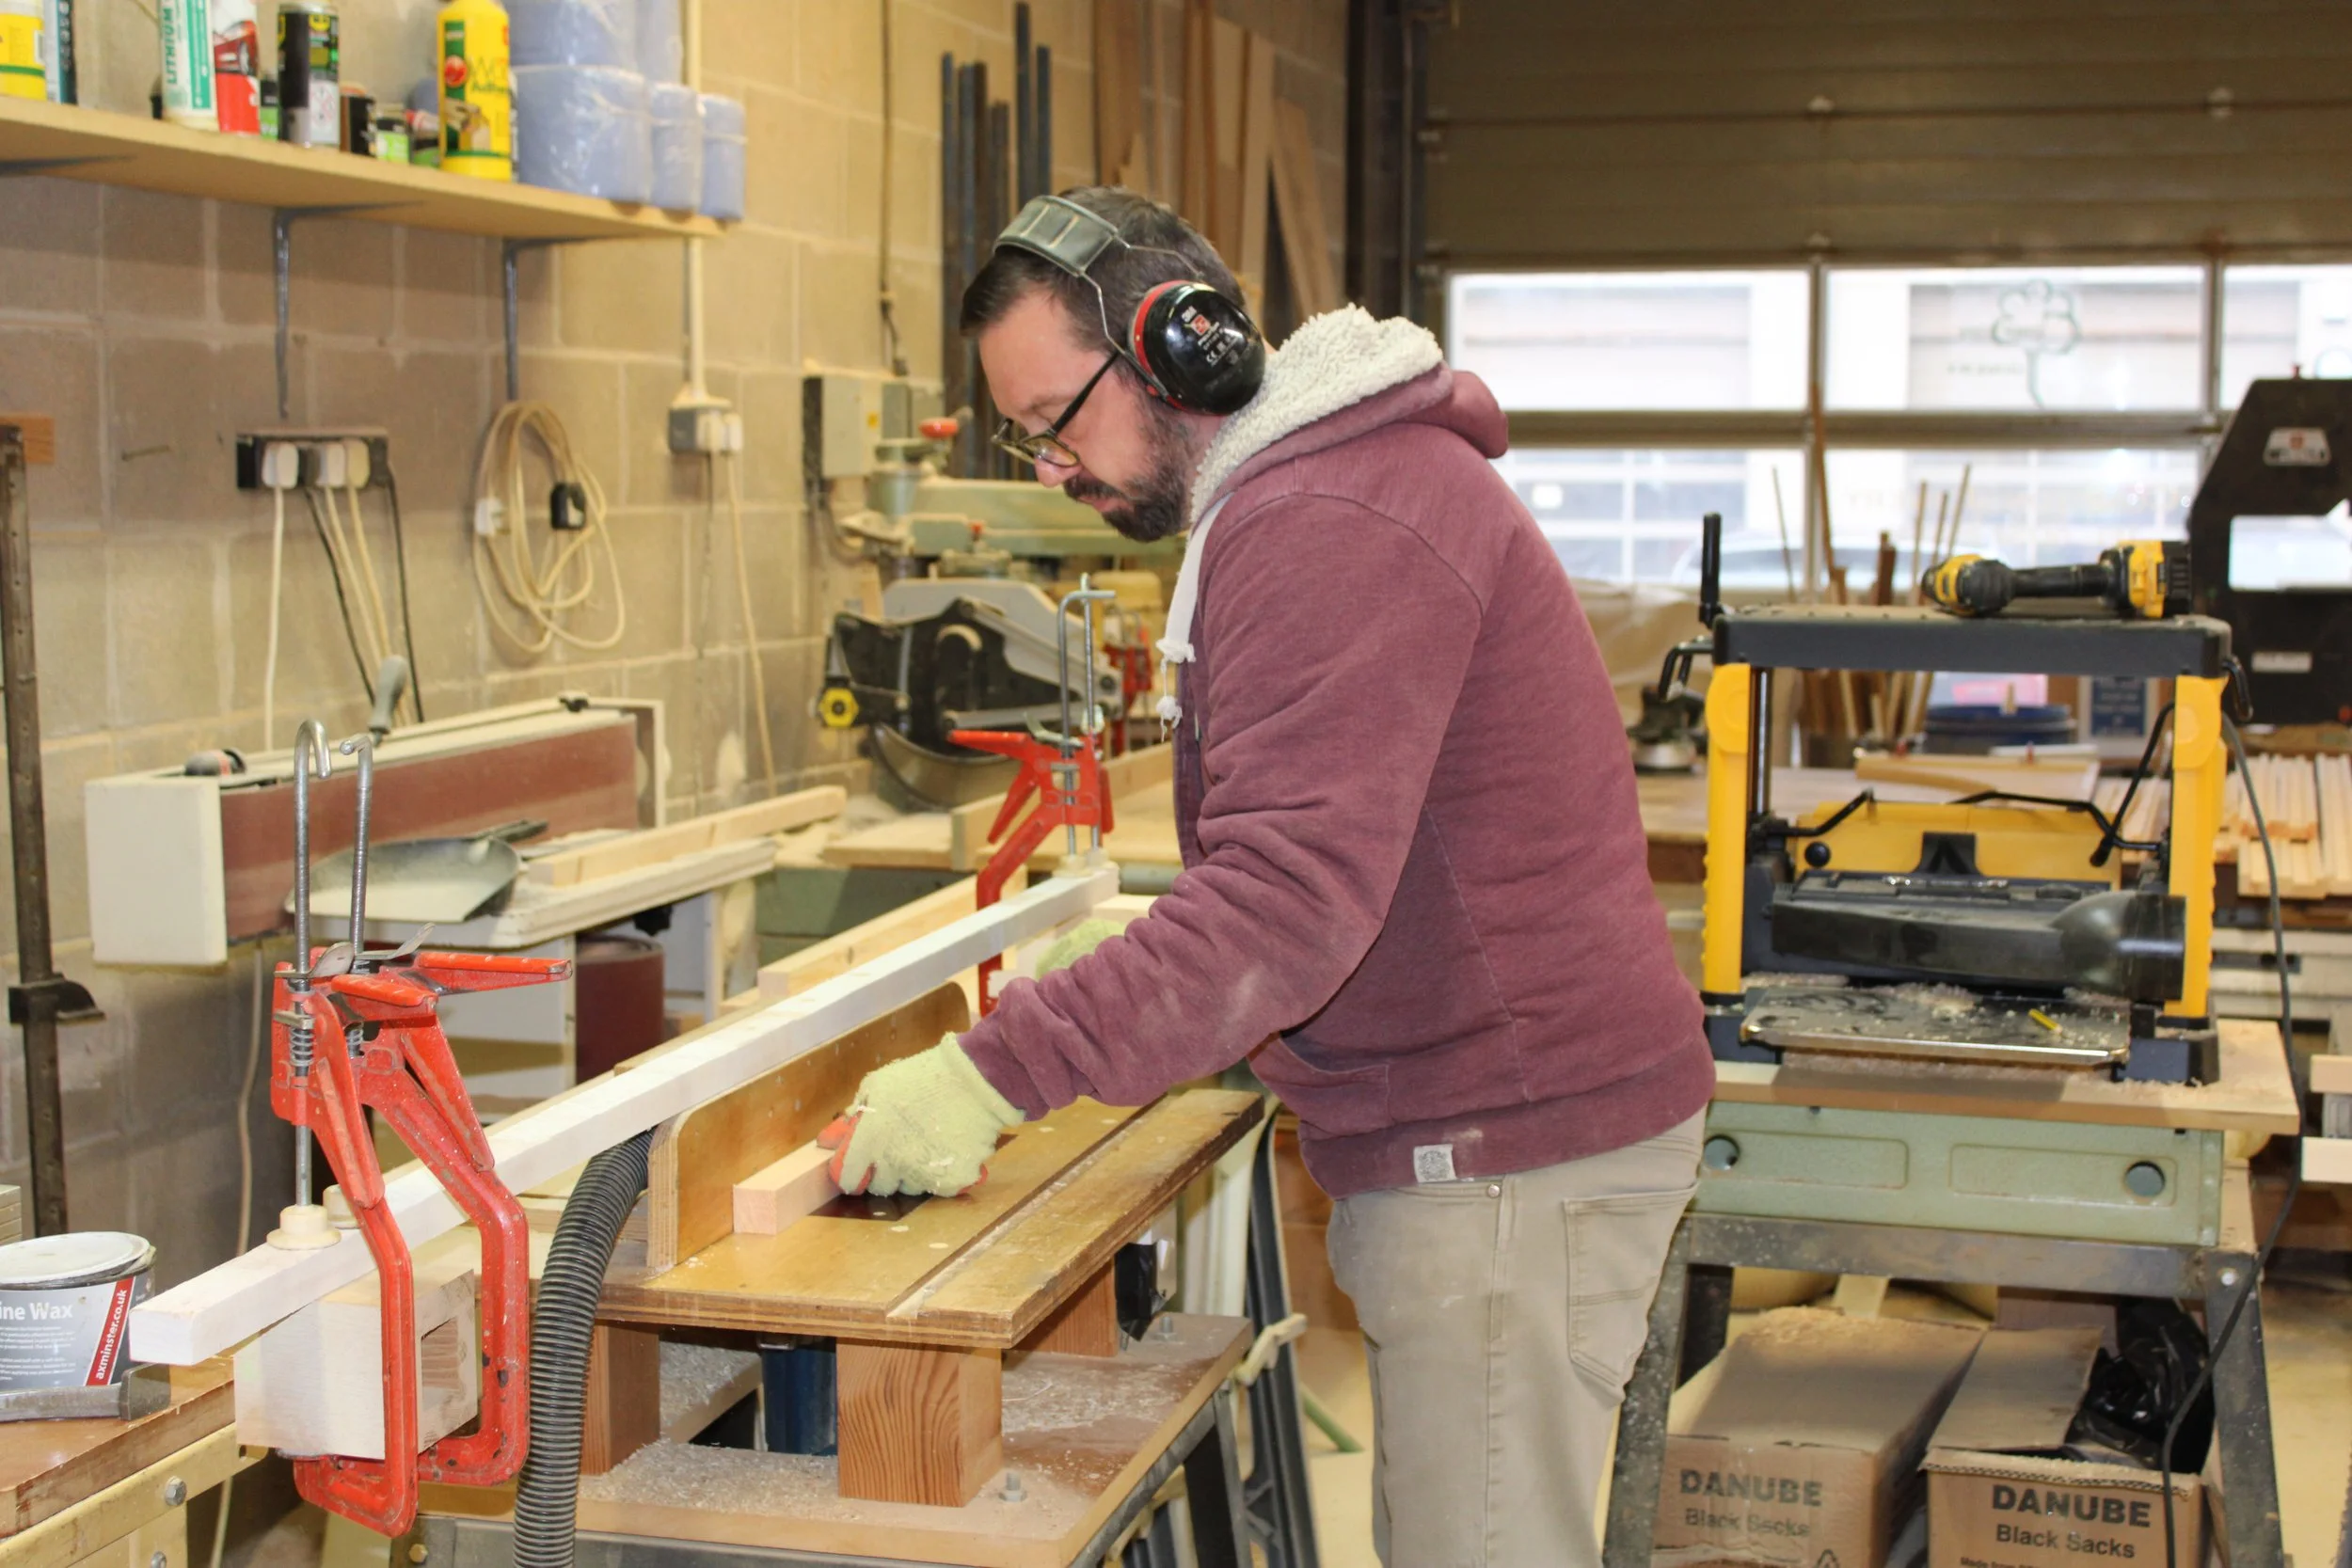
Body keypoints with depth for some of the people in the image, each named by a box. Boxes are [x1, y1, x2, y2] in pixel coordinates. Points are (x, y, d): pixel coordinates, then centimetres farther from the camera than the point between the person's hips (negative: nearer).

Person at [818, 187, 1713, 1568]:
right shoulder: (1293, 492, 16)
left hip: (1512, 1151, -11)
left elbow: (1293, 896, -29)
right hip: (1478, 1127, 11)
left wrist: (1002, 1070, -28)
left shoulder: (1324, 523, -20)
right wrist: (1141, 995, 13)